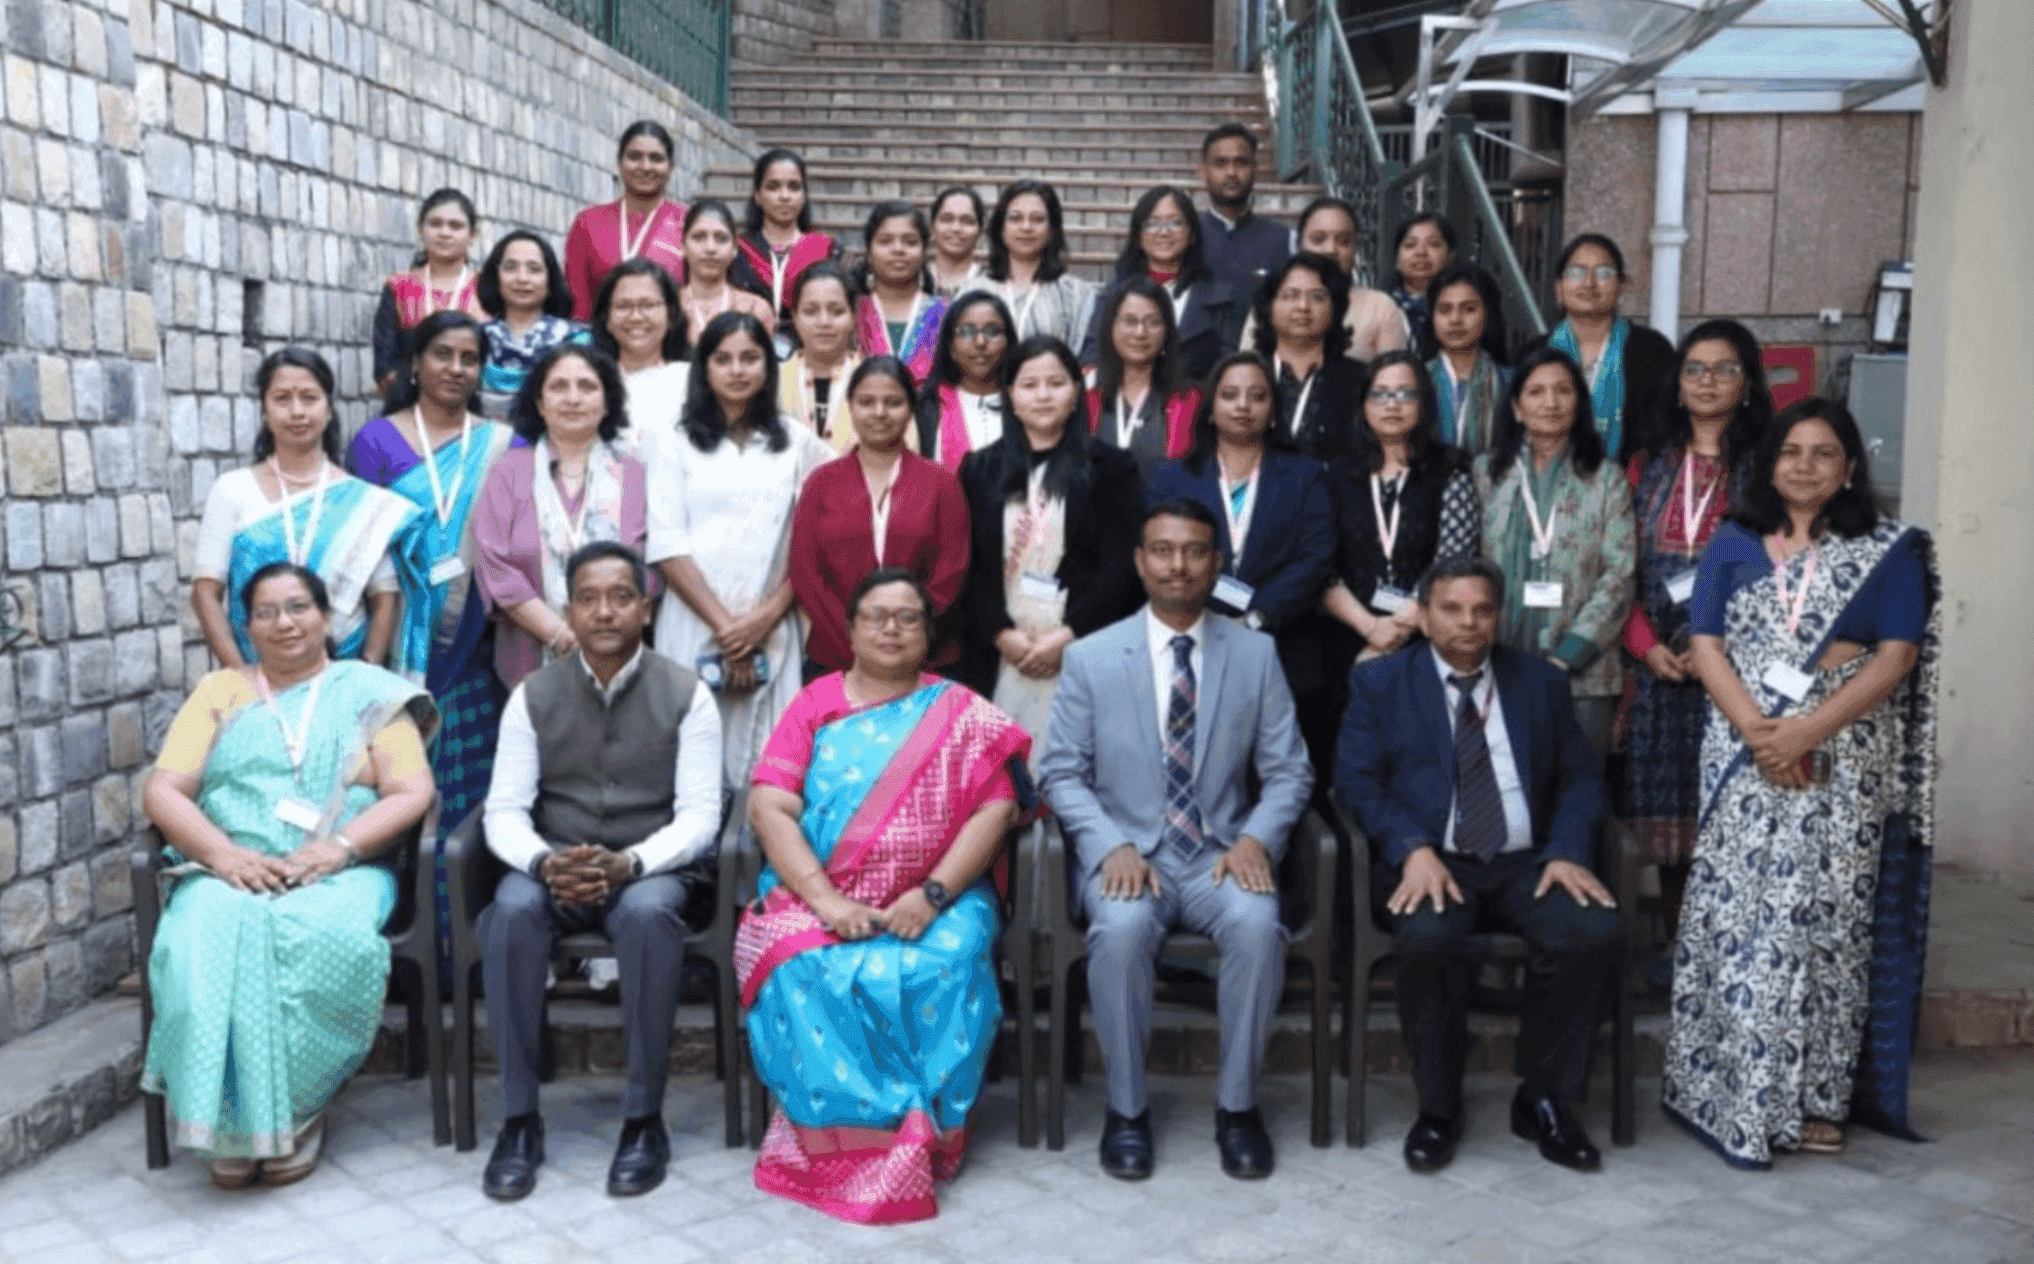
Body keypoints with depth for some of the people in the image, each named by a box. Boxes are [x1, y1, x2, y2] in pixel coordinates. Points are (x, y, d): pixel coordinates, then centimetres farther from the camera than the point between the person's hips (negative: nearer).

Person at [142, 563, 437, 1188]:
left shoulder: (371, 691, 15)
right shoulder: (218, 691, 21)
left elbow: (412, 792, 3)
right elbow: (162, 791, 9)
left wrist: (337, 847, -15)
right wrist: (224, 854, -11)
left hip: (340, 876, -1)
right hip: (230, 874, 2)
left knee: (328, 941, -36)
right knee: (207, 939, -33)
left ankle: (296, 1113, -18)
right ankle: (235, 1123, -22)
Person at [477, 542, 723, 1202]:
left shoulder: (685, 695, -1)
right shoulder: (534, 695, 5)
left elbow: (699, 815, -7)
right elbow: (505, 812, 0)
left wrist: (628, 863, -24)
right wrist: (546, 862, -22)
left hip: (648, 867, -2)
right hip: (551, 867, 2)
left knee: (648, 913, -36)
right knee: (512, 911, -32)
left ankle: (645, 1119, -22)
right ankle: (519, 1119, -20)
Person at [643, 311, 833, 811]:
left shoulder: (798, 443, 11)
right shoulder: (675, 443, 7)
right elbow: (667, 545, -1)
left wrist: (767, 616, -7)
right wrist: (723, 624, -8)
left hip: (772, 632, 1)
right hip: (693, 626, -1)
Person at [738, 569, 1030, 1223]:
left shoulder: (962, 714, 11)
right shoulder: (813, 705, 12)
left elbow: (994, 810, -1)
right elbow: (769, 807, 0)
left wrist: (933, 894, -16)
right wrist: (825, 900, -15)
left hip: (934, 903, 0)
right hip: (817, 898, 1)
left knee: (942, 970, -31)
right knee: (809, 971, -31)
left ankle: (932, 1130, -14)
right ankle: (846, 1128, -18)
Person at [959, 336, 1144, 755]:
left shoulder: (1110, 468, 7)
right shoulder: (980, 468, 13)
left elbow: (1120, 564, 0)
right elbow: (968, 564, 7)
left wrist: (1067, 636, -9)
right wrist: (1002, 633, -6)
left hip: (1081, 654, -2)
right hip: (998, 658, 2)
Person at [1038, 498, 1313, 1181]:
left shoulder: (1255, 653, 7)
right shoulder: (1091, 657, 4)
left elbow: (1288, 772, 7)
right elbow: (1061, 772, 2)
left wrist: (1256, 838, -13)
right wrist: (1113, 846, -14)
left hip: (1220, 853, 1)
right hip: (1126, 850, -1)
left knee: (1258, 925, -30)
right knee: (1121, 928, -33)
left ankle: (1237, 1105, -10)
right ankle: (1126, 1108, -12)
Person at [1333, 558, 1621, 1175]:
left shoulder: (1541, 681, 16)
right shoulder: (1380, 681, 9)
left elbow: (1581, 777, 13)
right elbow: (1355, 781, 0)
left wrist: (1568, 850, -7)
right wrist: (1413, 850, -17)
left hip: (1526, 863, 3)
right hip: (1430, 863, -2)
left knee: (1596, 932, -27)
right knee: (1429, 938, -35)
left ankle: (1543, 1100, -5)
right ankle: (1438, 1108, -10)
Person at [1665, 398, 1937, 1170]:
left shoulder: (1889, 550, 4)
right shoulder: (1732, 545, 9)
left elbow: (1897, 657, -5)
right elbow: (1706, 646, 1)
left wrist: (1808, 731, -16)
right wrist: (1759, 731, -14)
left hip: (1845, 762, -1)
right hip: (1746, 757, 1)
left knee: (1827, 924, 0)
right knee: (1737, 923, 0)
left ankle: (1817, 1097, 10)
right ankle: (1734, 1094, 9)